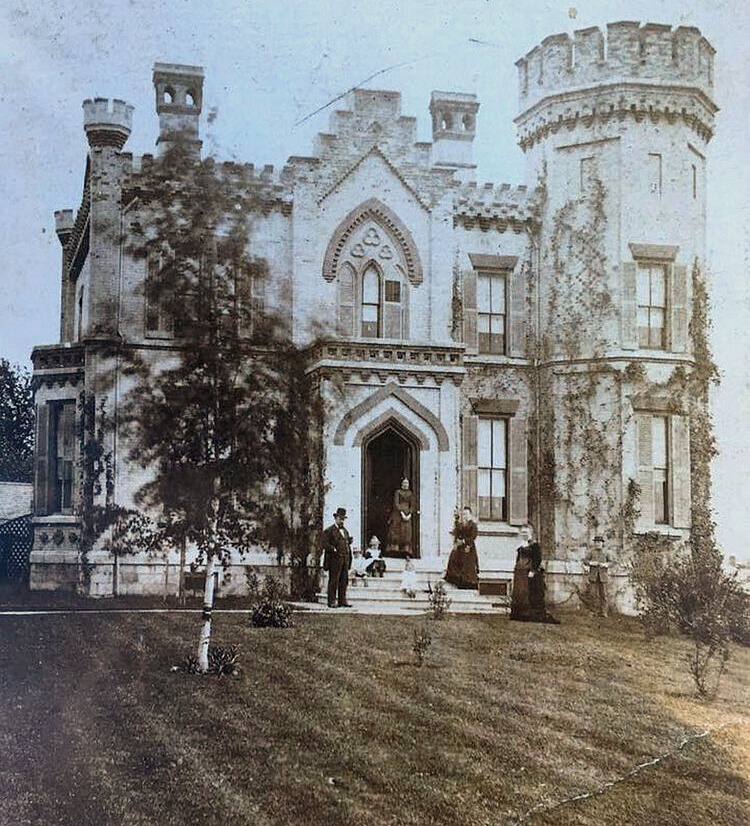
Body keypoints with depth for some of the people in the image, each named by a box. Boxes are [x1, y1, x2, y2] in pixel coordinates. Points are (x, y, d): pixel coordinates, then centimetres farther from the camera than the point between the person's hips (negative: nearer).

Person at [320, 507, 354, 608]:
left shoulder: (345, 531, 22)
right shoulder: (329, 531, -1)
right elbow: (324, 544, -10)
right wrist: (334, 549, -19)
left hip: (345, 559, 7)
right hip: (335, 559, -7)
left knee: (344, 581, 5)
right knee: (334, 581, -6)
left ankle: (342, 601, 9)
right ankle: (332, 602, -4)